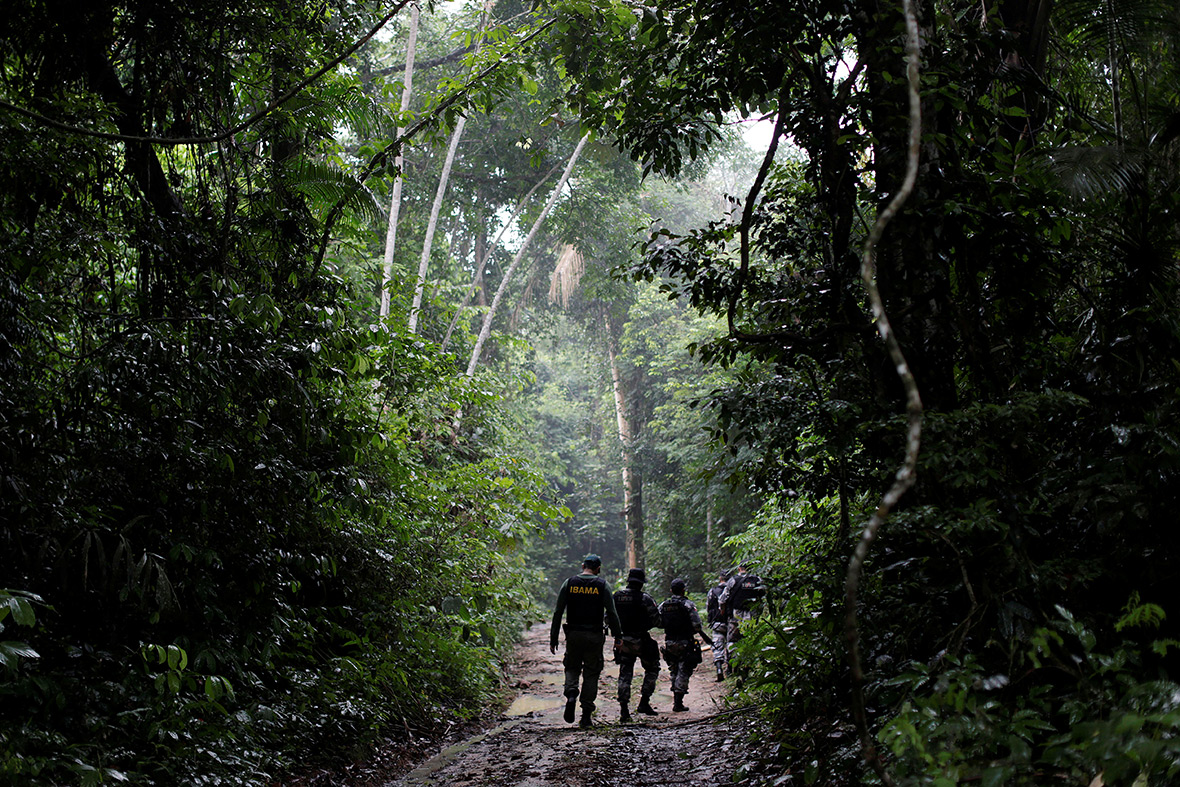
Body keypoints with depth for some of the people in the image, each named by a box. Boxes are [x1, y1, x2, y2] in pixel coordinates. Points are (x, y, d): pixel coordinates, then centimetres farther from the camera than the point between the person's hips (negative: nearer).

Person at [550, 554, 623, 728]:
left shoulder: (569, 583, 1)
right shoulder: (602, 585, -2)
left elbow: (558, 613, 0)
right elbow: (612, 614, -5)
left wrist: (553, 638, 4)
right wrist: (618, 636, 3)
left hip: (573, 635, 1)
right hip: (594, 636, -1)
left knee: (572, 668, 19)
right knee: (591, 674, 8)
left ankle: (571, 694, -10)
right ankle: (586, 715, 6)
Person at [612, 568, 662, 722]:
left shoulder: (616, 596, 2)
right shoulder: (645, 599, -12)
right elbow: (656, 621, -9)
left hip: (622, 641, 4)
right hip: (641, 641, -4)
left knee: (625, 674, 8)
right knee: (652, 669, 16)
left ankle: (623, 710, -1)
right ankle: (644, 703, 11)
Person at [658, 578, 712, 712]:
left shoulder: (663, 606, 4)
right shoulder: (688, 605, -10)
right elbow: (696, 625, -16)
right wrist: (703, 636, -4)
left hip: (669, 644, 5)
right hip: (685, 644, -5)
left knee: (674, 672, 17)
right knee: (683, 672, -2)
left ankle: (676, 700, 20)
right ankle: (678, 703, -6)